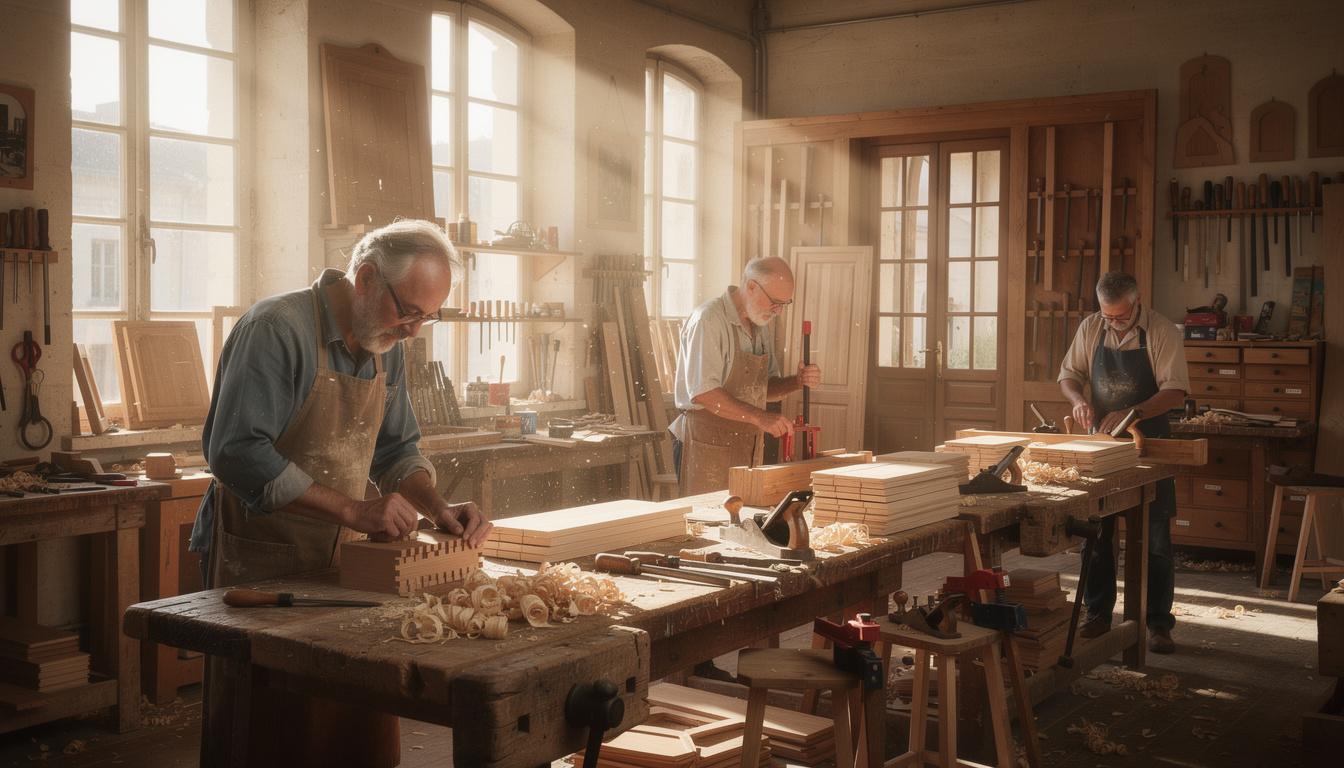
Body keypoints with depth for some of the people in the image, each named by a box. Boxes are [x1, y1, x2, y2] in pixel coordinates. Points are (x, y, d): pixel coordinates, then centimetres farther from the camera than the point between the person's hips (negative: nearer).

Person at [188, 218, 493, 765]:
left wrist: (438, 509, -4)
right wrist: (353, 509, -28)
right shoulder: (278, 329, -18)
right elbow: (237, 454, -26)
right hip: (259, 563, -6)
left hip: (341, 556, 7)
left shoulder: (385, 346, 6)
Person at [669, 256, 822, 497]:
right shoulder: (708, 320, -14)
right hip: (708, 444, -8)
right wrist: (759, 417, -27)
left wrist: (797, 382, -1)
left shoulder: (761, 325, 14)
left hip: (748, 446, 8)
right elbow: (702, 392, -22)